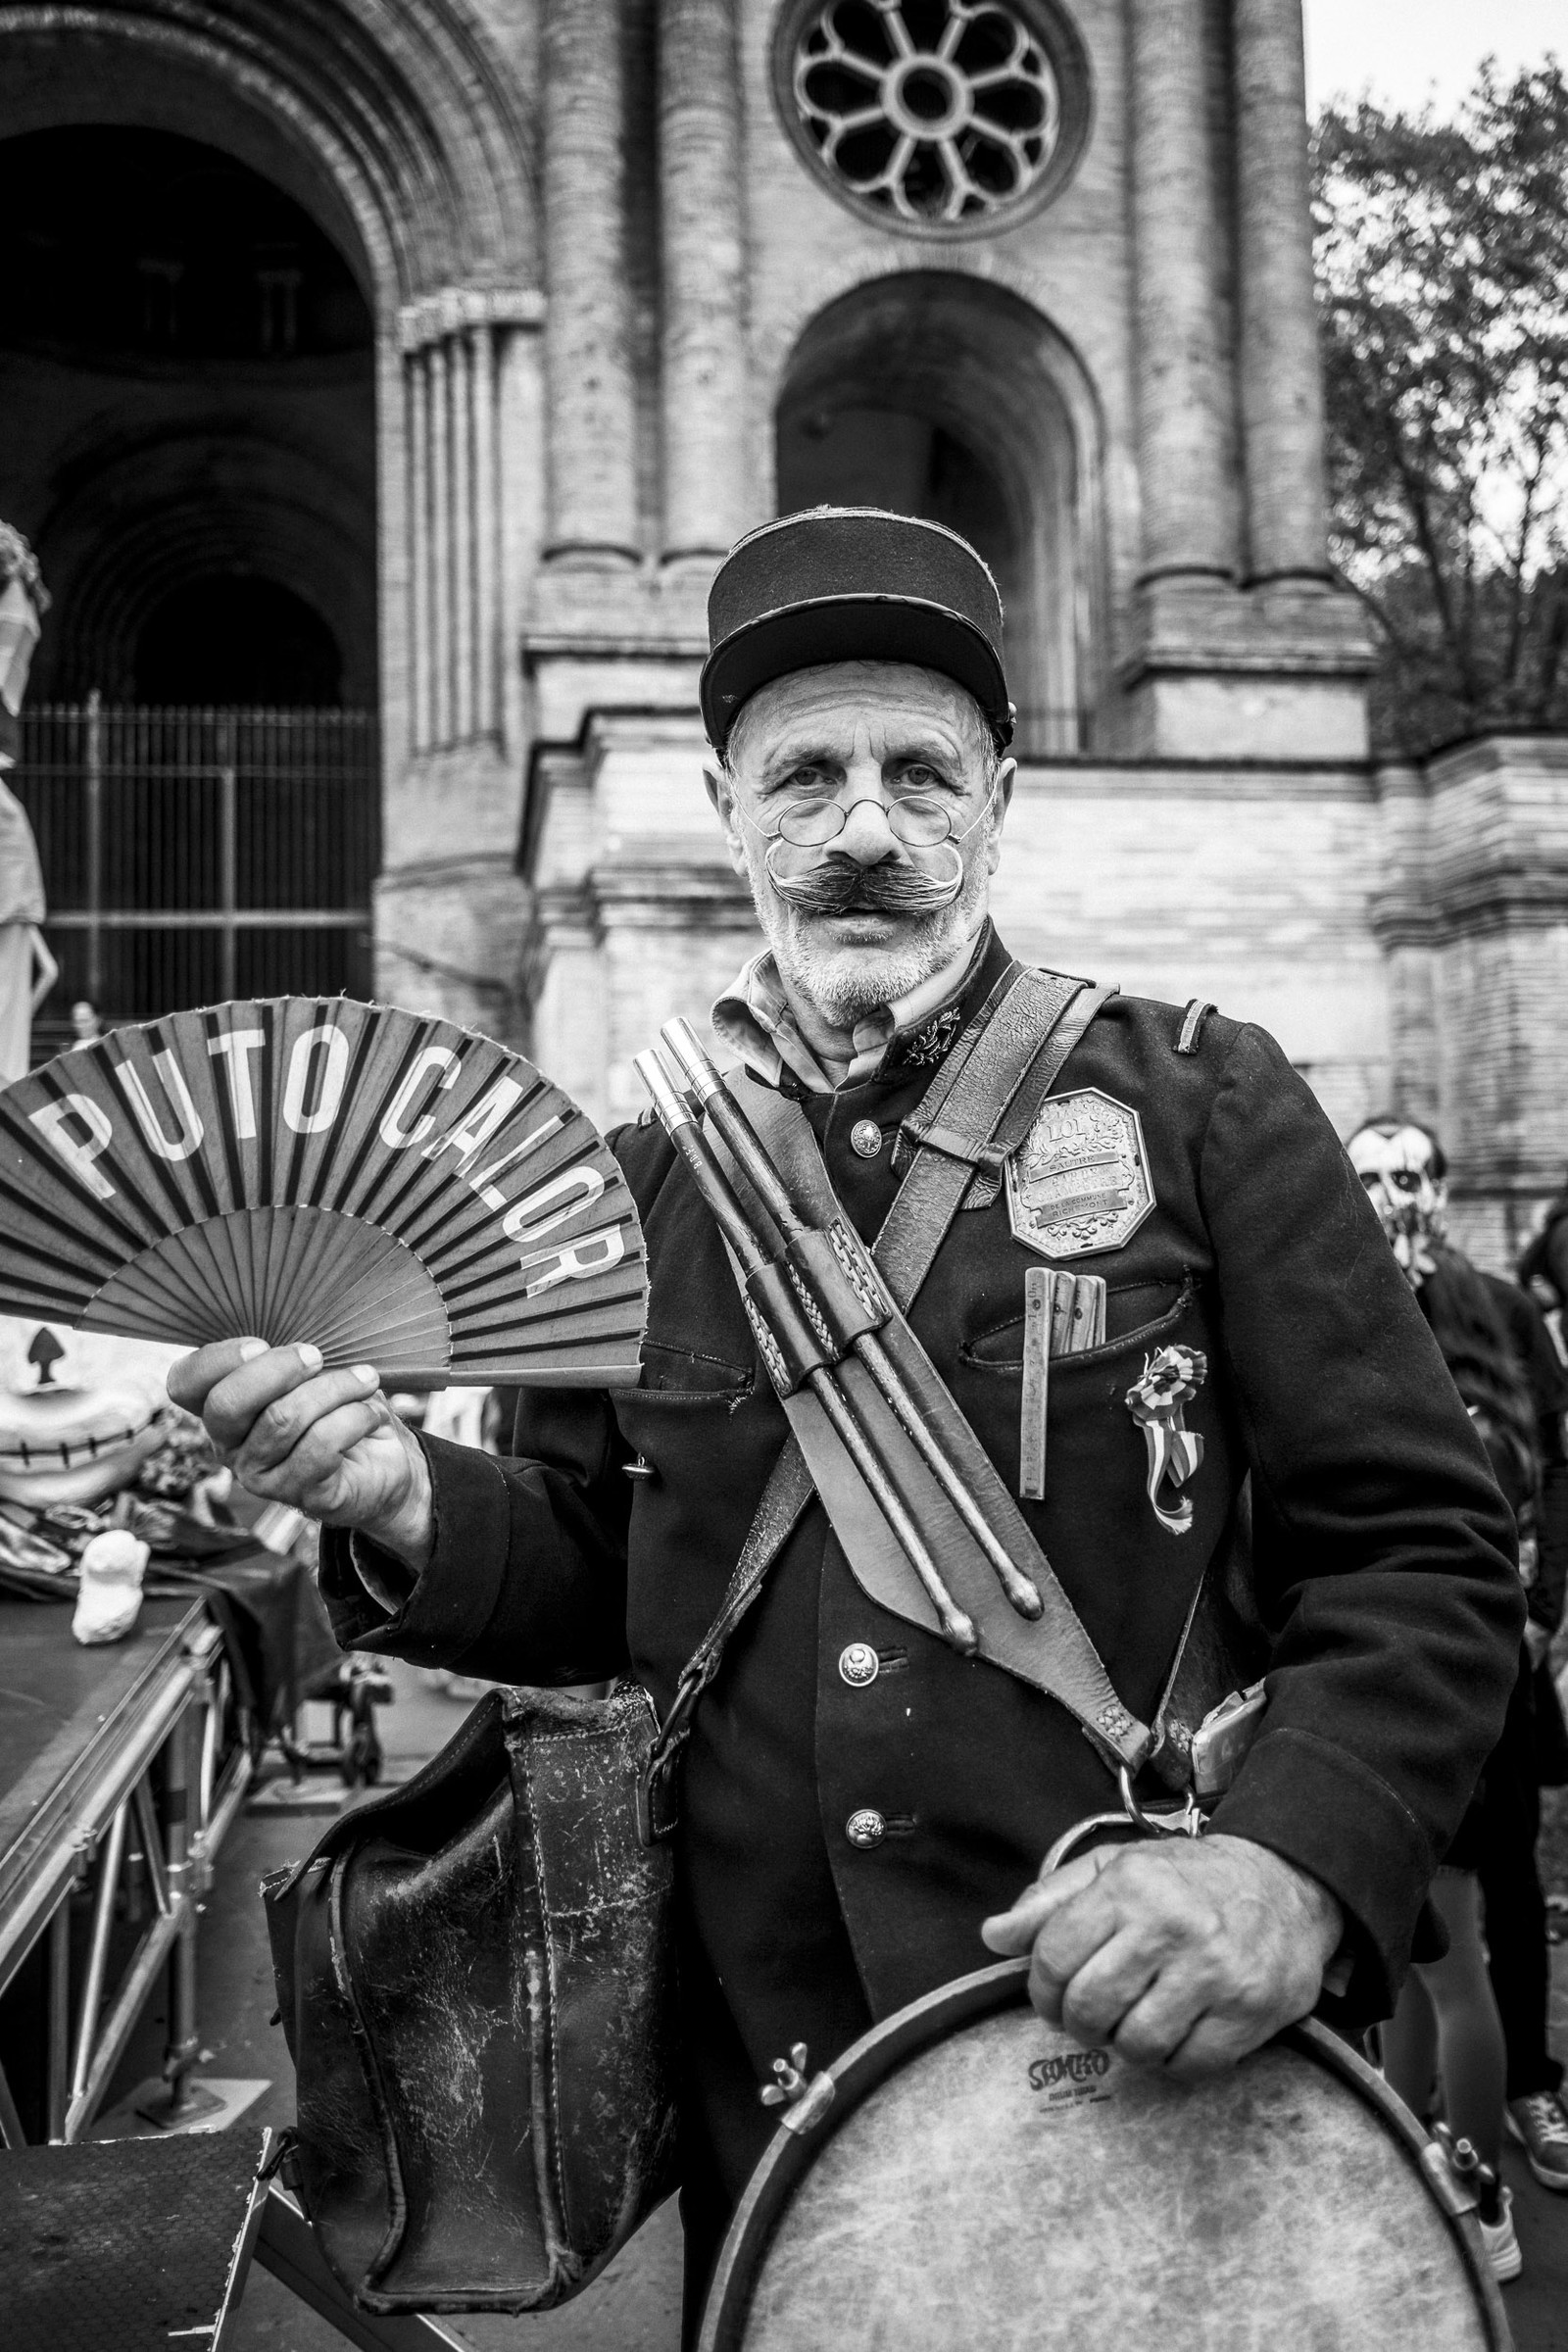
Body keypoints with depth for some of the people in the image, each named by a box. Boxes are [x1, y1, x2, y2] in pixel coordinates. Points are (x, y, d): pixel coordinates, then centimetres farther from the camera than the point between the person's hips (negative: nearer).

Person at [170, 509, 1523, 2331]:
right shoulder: (645, 1173, 3)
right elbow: (590, 1580, 9)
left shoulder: (1199, 1101, -6)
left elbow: (1416, 1553, -7)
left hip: (1154, 2065, -2)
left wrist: (1296, 1856, -24)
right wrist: (412, 1513, -11)